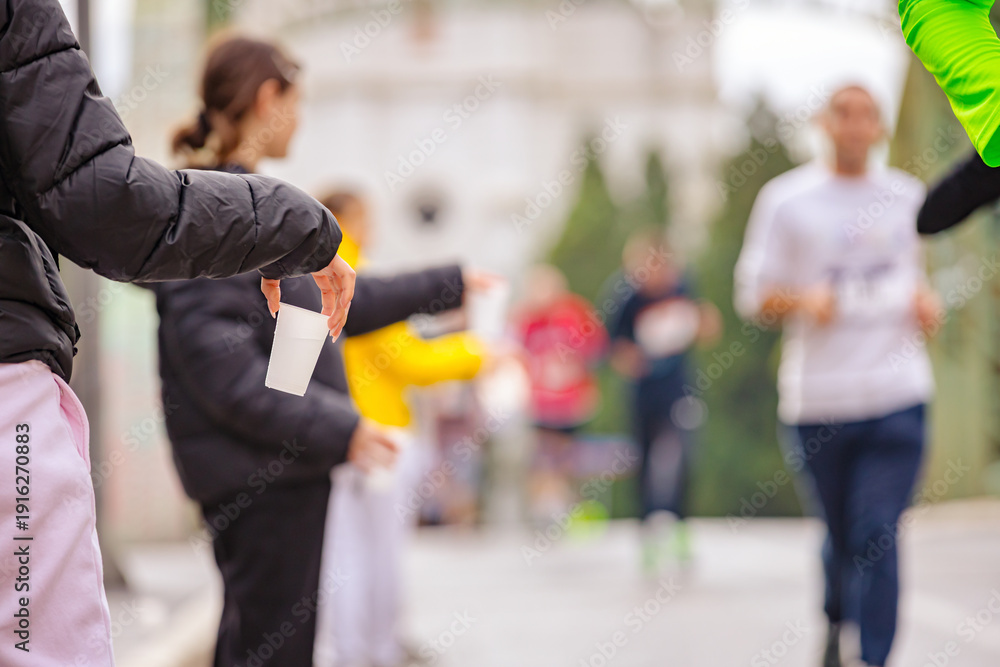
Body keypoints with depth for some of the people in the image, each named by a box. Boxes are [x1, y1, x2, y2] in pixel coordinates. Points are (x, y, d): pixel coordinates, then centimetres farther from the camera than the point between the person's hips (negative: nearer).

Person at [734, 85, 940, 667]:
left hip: (898, 394, 1)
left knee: (877, 533, -11)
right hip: (817, 396, -1)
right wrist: (803, 299, -17)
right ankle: (836, 620, 41)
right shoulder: (789, 204, 1)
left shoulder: (909, 196, 11)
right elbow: (752, 296, 2)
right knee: (842, 533, 10)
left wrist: (927, 303, 6)